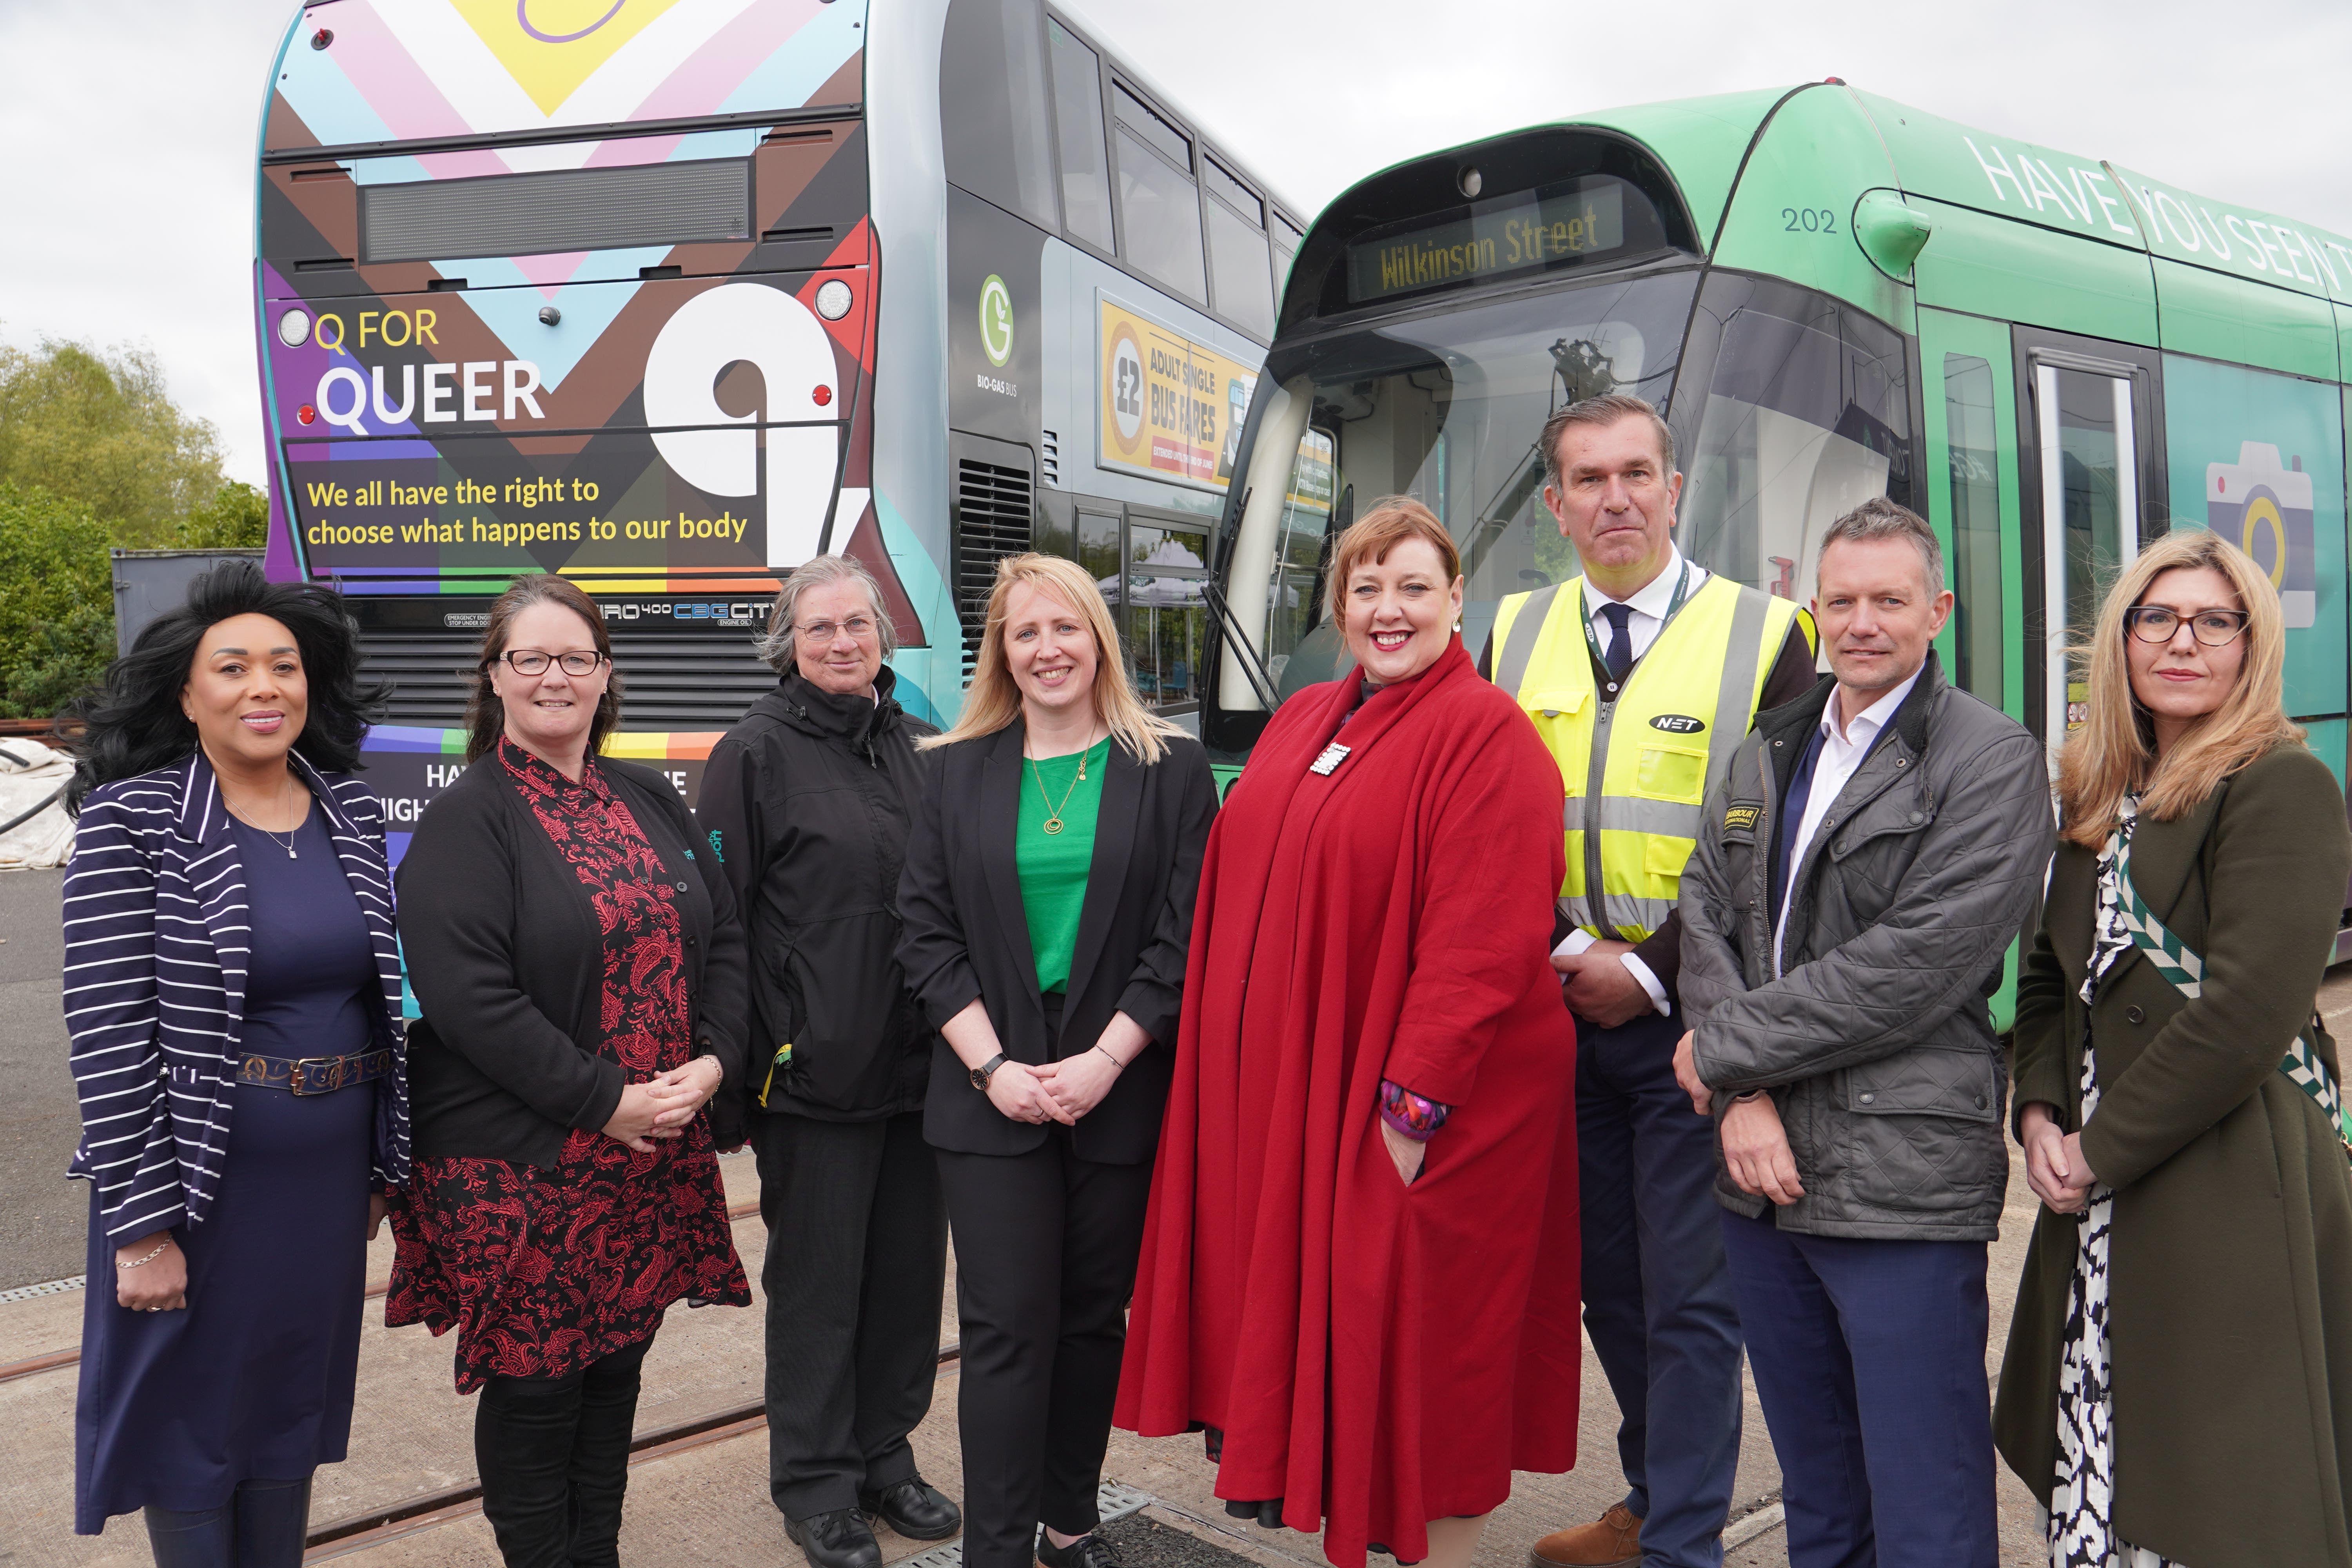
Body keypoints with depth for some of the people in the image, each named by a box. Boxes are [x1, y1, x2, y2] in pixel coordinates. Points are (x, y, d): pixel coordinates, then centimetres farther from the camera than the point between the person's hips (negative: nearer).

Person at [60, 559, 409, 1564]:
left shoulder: (351, 813, 3)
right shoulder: (131, 821, -12)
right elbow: (105, 1033, -14)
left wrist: (381, 1164, 11)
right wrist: (142, 1225, -15)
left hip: (329, 1175, 5)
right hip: (199, 1179, -5)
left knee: (295, 1406, 18)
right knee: (193, 1414, 11)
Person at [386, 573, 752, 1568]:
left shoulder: (650, 803, 10)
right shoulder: (464, 822, -9)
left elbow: (725, 937, 10)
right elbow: (468, 994, -18)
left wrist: (715, 1060, -6)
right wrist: (604, 1100, -19)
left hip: (657, 1153, 6)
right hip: (520, 1165, -5)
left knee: (616, 1369, 16)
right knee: (535, 1383, 6)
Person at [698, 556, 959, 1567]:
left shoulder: (918, 748, 10)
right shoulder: (757, 752, -4)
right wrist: (740, 1060, -10)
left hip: (918, 1062, 5)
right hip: (815, 1069, -5)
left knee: (911, 1269, 13)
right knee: (818, 1280, 7)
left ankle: (884, 1457, 31)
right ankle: (817, 1486, 24)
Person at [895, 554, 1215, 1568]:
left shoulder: (1171, 769, 2)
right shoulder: (956, 772, 7)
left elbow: (1184, 939, -4)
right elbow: (926, 933, 2)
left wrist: (1102, 1063, -12)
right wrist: (993, 1065, -8)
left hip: (1121, 1089, 0)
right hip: (989, 1090, 0)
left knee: (1094, 1316, 11)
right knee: (1007, 1326, 0)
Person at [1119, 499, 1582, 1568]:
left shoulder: (1485, 735, -12)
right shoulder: (1303, 722, 12)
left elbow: (1485, 939, -19)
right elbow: (1249, 899, 15)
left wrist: (1414, 1103, -21)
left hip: (1417, 1112, -7)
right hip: (1280, 1094, 7)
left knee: (1419, 1336, 5)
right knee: (1308, 1310, 16)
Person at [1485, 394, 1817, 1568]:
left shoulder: (1763, 636, -4)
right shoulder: (1517, 635, 8)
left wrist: (1653, 971, -12)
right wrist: (1564, 953, -6)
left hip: (1692, 1015, -4)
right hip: (1561, 1008, 4)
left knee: (1689, 1294, 1)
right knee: (1609, 1279, 15)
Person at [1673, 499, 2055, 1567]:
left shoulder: (1993, 759, -6)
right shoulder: (1769, 751, 13)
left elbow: (1913, 967, -16)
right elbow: (1706, 916, 5)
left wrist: (1725, 1046, -10)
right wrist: (1741, 1096, -9)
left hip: (1901, 1187, -6)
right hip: (1760, 1172, 6)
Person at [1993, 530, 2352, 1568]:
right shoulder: (2097, 797, 14)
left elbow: (2247, 1013, -17)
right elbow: (2050, 975, 17)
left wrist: (2101, 1150, -12)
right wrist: (2040, 1114, 1)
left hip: (2232, 1188, -7)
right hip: (2097, 1189, 7)